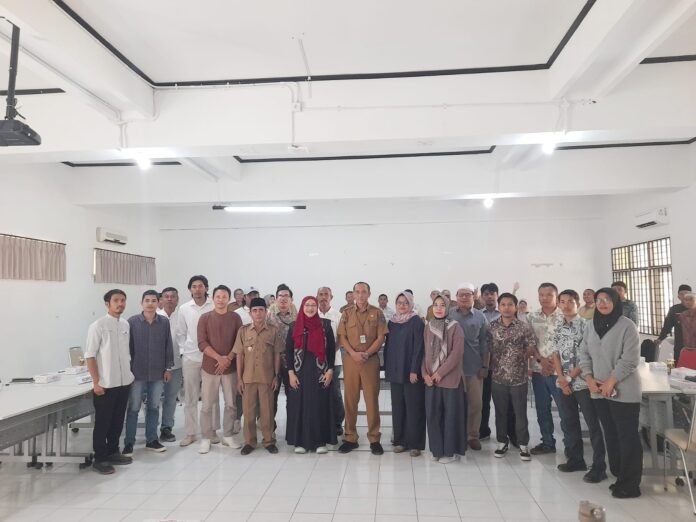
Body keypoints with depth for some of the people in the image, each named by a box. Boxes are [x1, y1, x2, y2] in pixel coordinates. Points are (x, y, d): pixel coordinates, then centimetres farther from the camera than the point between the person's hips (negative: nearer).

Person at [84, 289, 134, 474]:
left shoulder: (126, 325, 6)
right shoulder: (98, 326, -11)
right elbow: (90, 356, -11)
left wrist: (129, 374, 12)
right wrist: (96, 382, -13)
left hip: (124, 382, 6)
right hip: (105, 384, -6)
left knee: (118, 420, 15)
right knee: (103, 422, 4)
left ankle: (113, 452, 29)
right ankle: (99, 459, 16)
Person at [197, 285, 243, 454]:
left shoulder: (235, 318, 2)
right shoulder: (205, 318, -1)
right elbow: (202, 343, -8)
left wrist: (228, 359, -13)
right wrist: (219, 358, -18)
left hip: (230, 367, 1)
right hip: (209, 367, -1)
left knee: (231, 404, 7)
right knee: (207, 405, 3)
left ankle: (228, 436, 21)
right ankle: (206, 438, 15)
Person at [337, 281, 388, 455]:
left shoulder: (377, 313, 1)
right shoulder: (346, 313, 6)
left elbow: (381, 338, -3)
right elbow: (342, 337, 1)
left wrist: (366, 354, -14)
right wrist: (354, 354, -13)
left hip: (370, 360, -2)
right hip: (350, 360, 2)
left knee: (372, 399, 1)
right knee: (350, 399, 6)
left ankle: (374, 439, 10)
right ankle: (350, 437, 16)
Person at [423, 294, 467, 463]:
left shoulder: (455, 327, -6)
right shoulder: (428, 327, 8)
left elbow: (456, 353, -12)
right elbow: (425, 352, 9)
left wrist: (440, 373, -14)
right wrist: (425, 373, -4)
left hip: (450, 377, -4)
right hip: (431, 378, 4)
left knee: (450, 414, 2)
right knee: (432, 413, 6)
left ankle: (450, 450, 14)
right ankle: (437, 449, 19)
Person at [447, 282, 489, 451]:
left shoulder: (480, 317, 2)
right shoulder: (449, 315, 1)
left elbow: (484, 343, 3)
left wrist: (485, 366, 0)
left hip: (474, 367, 1)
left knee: (476, 403, 6)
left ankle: (473, 435, 21)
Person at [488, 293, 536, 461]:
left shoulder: (523, 327, -7)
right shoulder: (492, 326, -1)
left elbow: (531, 348, 0)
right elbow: (487, 348, 5)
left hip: (519, 377, -2)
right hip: (498, 377, 2)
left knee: (520, 413, 7)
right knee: (501, 412, 12)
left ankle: (523, 444, 22)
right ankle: (502, 442, 26)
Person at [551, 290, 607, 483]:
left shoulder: (585, 325, -9)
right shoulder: (558, 329, 9)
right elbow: (556, 355, 8)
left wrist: (570, 377, -13)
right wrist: (561, 377, -7)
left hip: (583, 382, -6)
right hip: (564, 383, 6)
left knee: (593, 424, -1)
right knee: (570, 422, 14)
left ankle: (599, 467, 6)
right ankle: (576, 459, 27)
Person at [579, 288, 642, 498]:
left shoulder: (626, 325, -9)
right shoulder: (591, 325, 9)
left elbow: (630, 359, -14)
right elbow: (584, 353, 10)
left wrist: (611, 381, -15)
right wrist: (589, 378, -2)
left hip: (623, 391, -6)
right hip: (599, 391, 6)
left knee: (627, 436, 0)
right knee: (610, 435, 13)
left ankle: (630, 484, 10)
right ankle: (619, 476, 26)